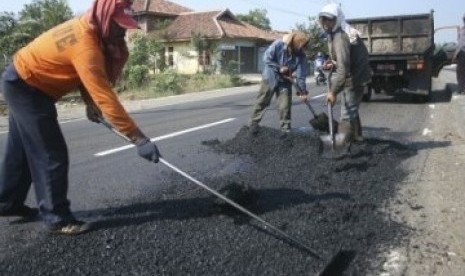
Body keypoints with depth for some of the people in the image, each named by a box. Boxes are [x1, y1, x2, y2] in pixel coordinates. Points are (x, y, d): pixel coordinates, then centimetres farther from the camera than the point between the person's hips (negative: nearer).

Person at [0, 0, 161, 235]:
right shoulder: (85, 45, -34)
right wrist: (139, 139, -39)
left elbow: (84, 75, 7)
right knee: (52, 153, -9)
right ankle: (56, 217, 1)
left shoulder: (87, 29, -4)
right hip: (25, 86, -10)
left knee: (23, 149, 20)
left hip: (22, 82, 10)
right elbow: (105, 97, -39)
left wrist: (89, 103, -8)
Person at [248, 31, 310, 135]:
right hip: (270, 78, -2)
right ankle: (253, 124, 17)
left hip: (285, 81, 2)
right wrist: (279, 68, -23)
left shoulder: (301, 56, -15)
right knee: (262, 102, 6)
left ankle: (285, 129, 11)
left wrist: (303, 91, -16)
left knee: (285, 106, -1)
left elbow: (301, 75, -13)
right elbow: (267, 58, -18)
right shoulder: (278, 44, -23)